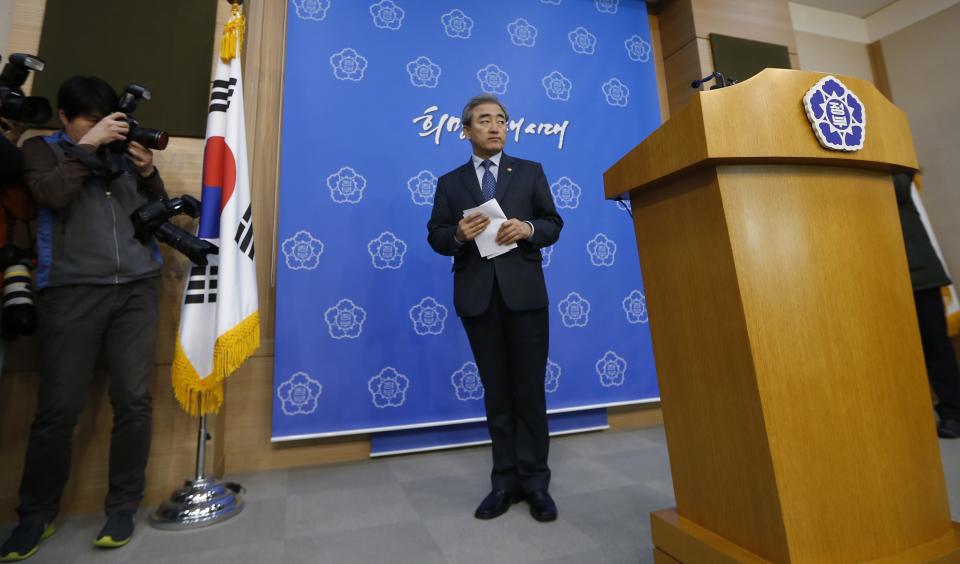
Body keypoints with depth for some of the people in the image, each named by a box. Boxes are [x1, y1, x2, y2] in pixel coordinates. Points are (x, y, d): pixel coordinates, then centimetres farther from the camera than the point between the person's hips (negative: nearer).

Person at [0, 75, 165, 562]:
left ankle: (123, 507, 13)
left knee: (133, 400, -1)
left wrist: (148, 172, 0)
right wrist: (87, 145, -6)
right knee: (58, 407, 0)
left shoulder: (125, 149, 18)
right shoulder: (43, 148, 12)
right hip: (72, 291, -1)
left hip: (137, 288, 2)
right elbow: (51, 195, -8)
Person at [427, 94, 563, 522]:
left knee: (529, 388, 3)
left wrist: (529, 229, -14)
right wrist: (458, 235, -15)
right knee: (496, 391, 8)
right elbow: (436, 236, 6)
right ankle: (506, 479, 19)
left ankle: (534, 480, 15)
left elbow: (553, 224, 7)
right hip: (477, 295, 1)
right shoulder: (449, 183, 13)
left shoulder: (530, 172, 12)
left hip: (524, 292, -1)